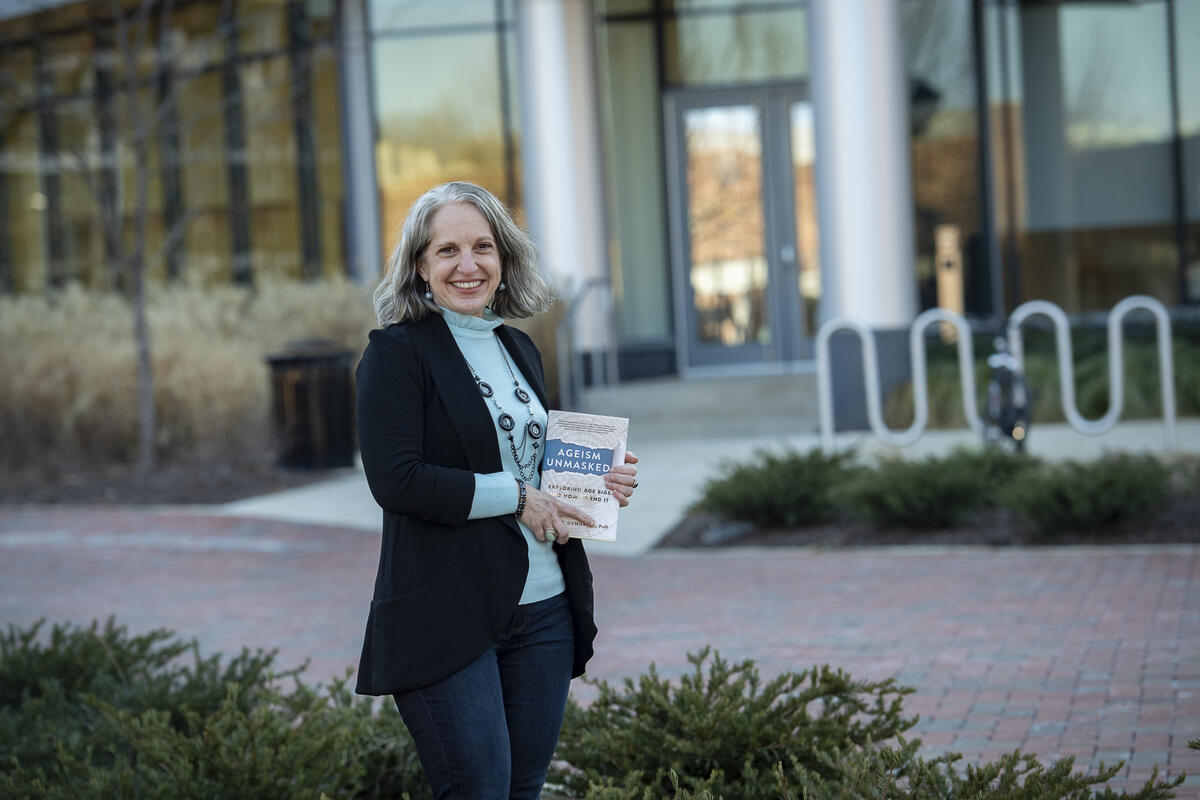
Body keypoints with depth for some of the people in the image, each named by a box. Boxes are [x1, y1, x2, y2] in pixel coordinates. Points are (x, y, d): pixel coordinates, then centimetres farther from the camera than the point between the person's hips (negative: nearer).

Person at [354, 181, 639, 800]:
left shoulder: (519, 350, 15)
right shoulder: (396, 352, -7)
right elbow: (396, 480, -16)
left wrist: (597, 485, 3)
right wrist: (516, 496, -14)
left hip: (542, 609, 7)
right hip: (447, 618, -6)